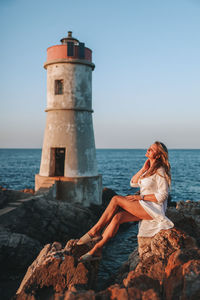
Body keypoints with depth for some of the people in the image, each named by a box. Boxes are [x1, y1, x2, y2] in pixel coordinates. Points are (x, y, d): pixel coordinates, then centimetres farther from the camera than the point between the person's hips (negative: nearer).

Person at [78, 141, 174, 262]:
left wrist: (141, 197, -16)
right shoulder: (150, 169, 16)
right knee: (117, 217, -16)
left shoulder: (160, 171, -11)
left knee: (116, 199, -18)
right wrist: (143, 169, 2)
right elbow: (133, 183, 14)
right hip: (144, 207, 8)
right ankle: (97, 249, -16)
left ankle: (95, 231, -9)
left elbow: (162, 196, -17)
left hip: (154, 209, -8)